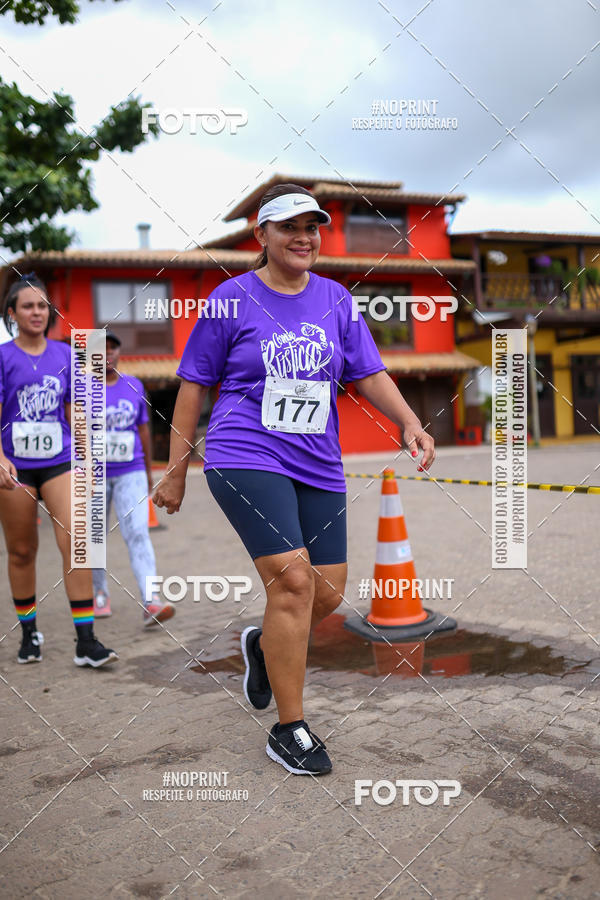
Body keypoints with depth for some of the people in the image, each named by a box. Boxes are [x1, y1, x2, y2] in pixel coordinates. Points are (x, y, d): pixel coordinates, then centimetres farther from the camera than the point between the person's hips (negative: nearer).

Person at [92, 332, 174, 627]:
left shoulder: (134, 386, 5)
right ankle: (100, 593, 33)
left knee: (137, 533, -13)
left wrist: (149, 470, 16)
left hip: (130, 473, 1)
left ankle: (151, 603, -22)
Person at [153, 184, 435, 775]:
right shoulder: (233, 298, 0)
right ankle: (288, 731, 1)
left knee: (327, 595, 4)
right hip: (245, 458, -5)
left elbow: (370, 375, 10)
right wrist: (175, 469, 3)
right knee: (293, 579, -16)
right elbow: (193, 385, 3)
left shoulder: (336, 299, 11)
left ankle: (261, 645, 37)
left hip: (318, 465, 5)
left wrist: (409, 422, -9)